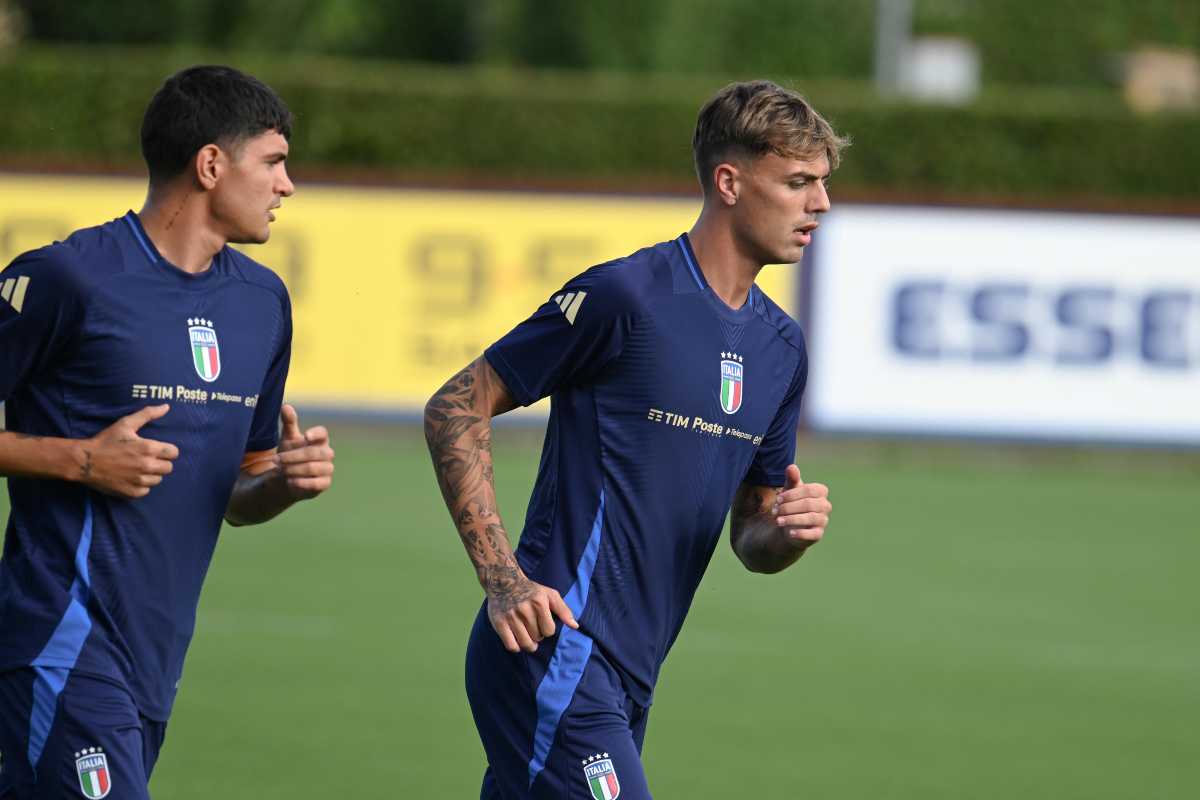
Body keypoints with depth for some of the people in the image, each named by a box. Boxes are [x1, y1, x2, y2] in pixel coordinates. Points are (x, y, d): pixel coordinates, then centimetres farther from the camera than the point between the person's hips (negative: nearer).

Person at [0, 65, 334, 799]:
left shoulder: (263, 300, 14)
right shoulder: (67, 278, -9)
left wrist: (288, 482, 1)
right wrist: (77, 460, -15)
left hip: (157, 657, 7)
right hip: (64, 646, -7)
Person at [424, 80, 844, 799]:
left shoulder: (781, 347, 14)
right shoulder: (625, 296, -11)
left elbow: (751, 541, 21)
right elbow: (456, 409, -7)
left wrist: (790, 532, -4)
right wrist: (504, 581, -15)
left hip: (626, 681, 8)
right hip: (554, 651, -8)